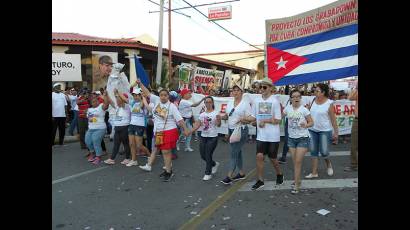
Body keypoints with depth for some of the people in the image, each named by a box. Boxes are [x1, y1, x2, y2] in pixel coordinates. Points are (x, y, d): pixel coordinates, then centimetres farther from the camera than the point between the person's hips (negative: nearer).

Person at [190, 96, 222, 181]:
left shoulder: (216, 113, -9)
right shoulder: (202, 114, 8)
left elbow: (218, 125, -20)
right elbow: (197, 125, 9)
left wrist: (218, 120, -42)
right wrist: (189, 132, -2)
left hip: (212, 137, -6)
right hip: (203, 136, 6)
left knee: (208, 155, -4)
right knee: (203, 155, 9)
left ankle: (208, 173, 11)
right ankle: (214, 164, 35)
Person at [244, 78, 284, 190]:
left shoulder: (275, 101, -11)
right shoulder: (257, 100, 2)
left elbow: (278, 120, -11)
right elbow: (253, 116, 8)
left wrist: (264, 120, -16)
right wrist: (244, 119, -9)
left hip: (273, 136, -3)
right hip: (261, 135, 3)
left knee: (273, 158, 9)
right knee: (259, 156, -3)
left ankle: (279, 174, 37)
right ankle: (260, 180, 11)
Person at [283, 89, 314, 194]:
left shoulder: (304, 110, -10)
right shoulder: (287, 108, 0)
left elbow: (311, 122, -5)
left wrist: (305, 125, -26)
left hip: (302, 138, -4)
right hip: (291, 138, 4)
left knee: (298, 162, -5)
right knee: (295, 162, 11)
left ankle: (296, 185, 2)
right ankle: (298, 181, 27)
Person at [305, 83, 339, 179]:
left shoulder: (329, 103, -10)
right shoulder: (313, 101, 3)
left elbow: (333, 118, -7)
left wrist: (336, 132, -5)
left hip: (324, 130, -4)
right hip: (312, 130, 4)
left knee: (324, 152, -1)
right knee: (313, 152, 6)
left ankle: (328, 164, 32)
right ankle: (314, 173, 15)